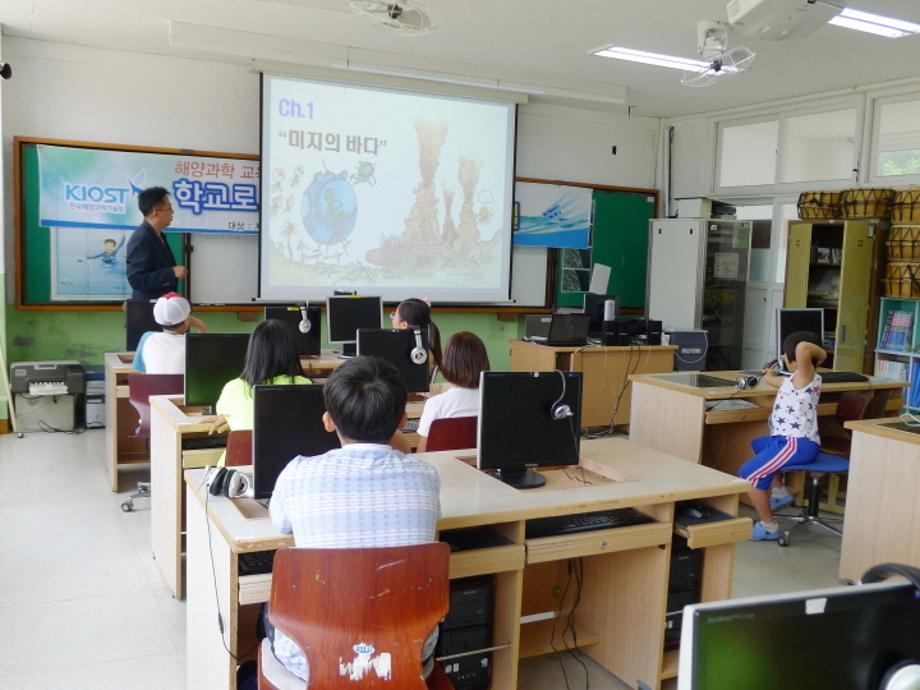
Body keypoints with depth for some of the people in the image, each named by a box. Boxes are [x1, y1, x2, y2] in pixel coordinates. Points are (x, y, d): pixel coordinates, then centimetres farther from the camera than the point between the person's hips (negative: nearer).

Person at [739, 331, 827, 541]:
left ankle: (768, 526, -7)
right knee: (758, 444, 37)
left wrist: (820, 354, -17)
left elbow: (802, 348, -36)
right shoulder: (798, 379, 14)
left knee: (748, 475, -13)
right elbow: (786, 382, 41)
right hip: (794, 441, 11)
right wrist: (769, 377, 57)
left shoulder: (805, 376, -14)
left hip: (796, 444, -11)